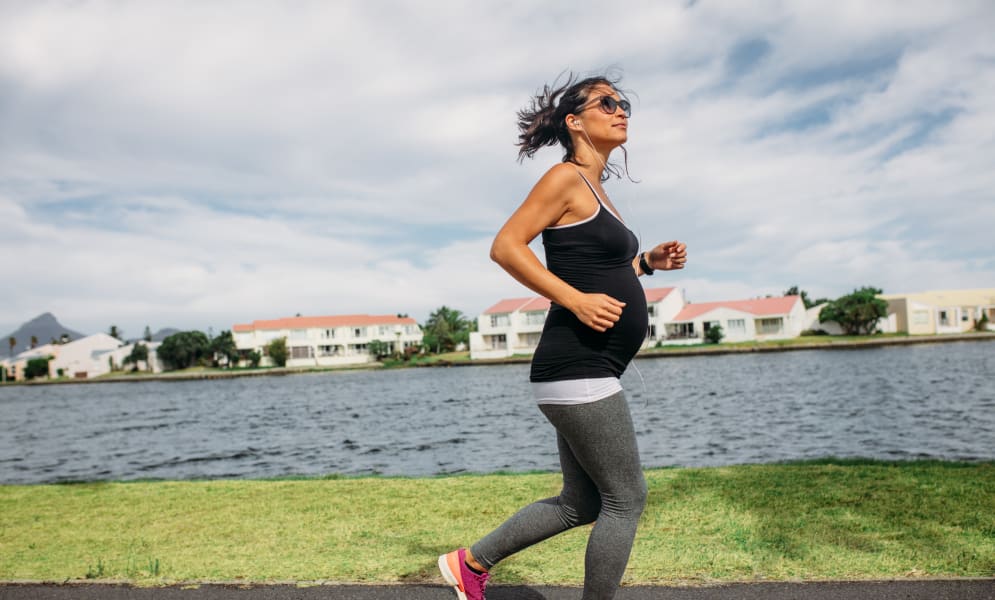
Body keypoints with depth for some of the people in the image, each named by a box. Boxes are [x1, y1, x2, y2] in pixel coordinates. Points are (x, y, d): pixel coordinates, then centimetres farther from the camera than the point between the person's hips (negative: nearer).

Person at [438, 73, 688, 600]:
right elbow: (506, 247, -16)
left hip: (587, 373, 10)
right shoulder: (566, 178, -7)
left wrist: (649, 262, 11)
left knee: (581, 504, 16)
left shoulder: (594, 189, 20)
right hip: (576, 368, -10)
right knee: (626, 498, 1)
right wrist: (577, 300, -20)